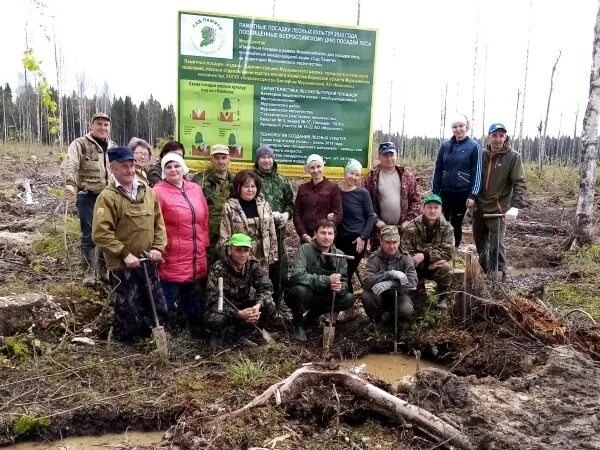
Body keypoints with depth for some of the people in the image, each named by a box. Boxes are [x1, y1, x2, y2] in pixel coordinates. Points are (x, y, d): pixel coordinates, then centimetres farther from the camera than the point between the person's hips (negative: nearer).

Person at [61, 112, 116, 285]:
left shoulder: (114, 147, 15)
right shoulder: (80, 144, -4)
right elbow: (69, 165, -20)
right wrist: (70, 184, -37)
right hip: (88, 197, -5)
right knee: (89, 235, -2)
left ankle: (104, 269, 24)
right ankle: (89, 272, 10)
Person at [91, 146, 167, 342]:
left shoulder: (148, 192, 5)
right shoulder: (107, 197, -13)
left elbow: (158, 222, 10)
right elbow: (101, 233, -18)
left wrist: (157, 247, -3)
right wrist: (125, 254, -19)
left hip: (147, 262, 5)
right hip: (122, 265, -5)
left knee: (158, 307, 14)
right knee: (128, 311, 8)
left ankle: (148, 338, 38)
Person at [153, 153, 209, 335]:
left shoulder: (195, 189, 10)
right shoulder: (159, 192, -9)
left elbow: (204, 219, 16)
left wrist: (204, 243, 14)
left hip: (197, 260, 6)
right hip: (172, 261, -6)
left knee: (194, 303, 20)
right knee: (169, 304, 4)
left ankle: (196, 331, 36)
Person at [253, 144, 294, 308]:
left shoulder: (282, 181, 12)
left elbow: (290, 203, 19)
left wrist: (287, 214, -4)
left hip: (277, 232, 4)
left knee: (278, 270, 10)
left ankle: (275, 306, 25)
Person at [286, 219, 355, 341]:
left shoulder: (339, 255, -3)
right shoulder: (305, 249, -17)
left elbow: (344, 282, -1)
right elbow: (297, 275, -31)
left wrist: (340, 287, -27)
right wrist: (327, 280, -36)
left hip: (322, 298, 5)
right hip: (304, 295, -5)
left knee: (349, 298, -14)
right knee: (300, 290, -36)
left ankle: (313, 314, 9)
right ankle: (297, 323, -5)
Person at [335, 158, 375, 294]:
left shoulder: (362, 193, -4)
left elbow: (371, 216, -4)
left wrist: (363, 237, -11)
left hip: (357, 240, -3)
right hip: (340, 239, 3)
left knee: (347, 273, -2)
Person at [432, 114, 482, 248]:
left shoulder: (474, 146, -4)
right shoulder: (445, 145, 5)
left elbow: (477, 172, -6)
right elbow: (437, 169, 7)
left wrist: (473, 195, -11)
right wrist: (434, 192, 4)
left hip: (462, 193, -3)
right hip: (445, 192, 3)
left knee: (456, 224, 8)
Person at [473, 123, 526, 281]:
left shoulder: (513, 157, -5)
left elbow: (520, 184, -11)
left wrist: (515, 206, -23)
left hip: (498, 209, -5)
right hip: (479, 207, 5)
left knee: (496, 245, -6)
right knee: (480, 241, 14)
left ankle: (499, 276, 6)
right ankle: (484, 271, 30)